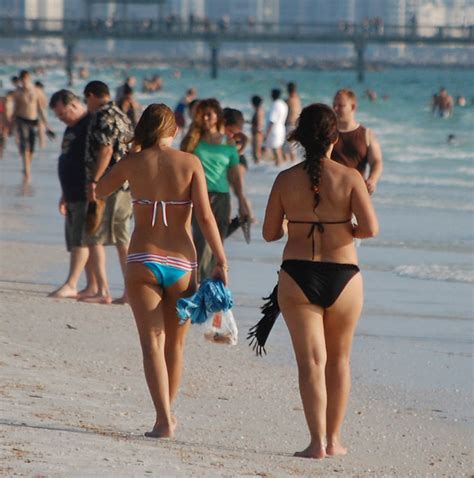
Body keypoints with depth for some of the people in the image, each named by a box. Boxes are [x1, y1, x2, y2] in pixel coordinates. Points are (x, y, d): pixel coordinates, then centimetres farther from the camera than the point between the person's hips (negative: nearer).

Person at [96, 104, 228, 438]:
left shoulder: (133, 163, 1)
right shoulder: (190, 163, -2)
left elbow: (98, 192, 18)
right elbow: (205, 215, -9)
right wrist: (221, 262, -5)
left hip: (143, 261, -1)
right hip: (181, 262, 1)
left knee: (152, 344, -3)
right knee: (175, 345, 15)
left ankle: (164, 420, -16)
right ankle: (168, 414, 24)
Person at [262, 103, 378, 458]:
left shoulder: (286, 180, -2)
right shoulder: (350, 178, -6)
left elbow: (270, 233, 2)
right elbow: (371, 228, -14)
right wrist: (348, 230, 6)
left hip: (298, 278, 0)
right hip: (343, 277, 0)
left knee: (311, 361, 1)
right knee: (339, 359, 17)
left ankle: (317, 442, -9)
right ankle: (333, 438, 22)